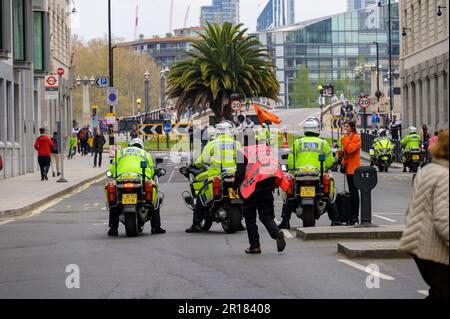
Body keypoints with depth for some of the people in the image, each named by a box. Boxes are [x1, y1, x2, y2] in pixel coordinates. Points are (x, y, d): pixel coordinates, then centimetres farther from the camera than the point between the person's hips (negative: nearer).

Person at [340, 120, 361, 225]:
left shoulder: (356, 138, -10)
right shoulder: (347, 138, 19)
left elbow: (350, 149, -24)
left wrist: (345, 137, -19)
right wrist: (343, 162, 13)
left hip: (354, 168, -9)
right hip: (348, 168, 9)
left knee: (354, 192, -9)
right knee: (351, 192, 10)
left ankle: (355, 216, -10)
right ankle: (353, 215, 13)